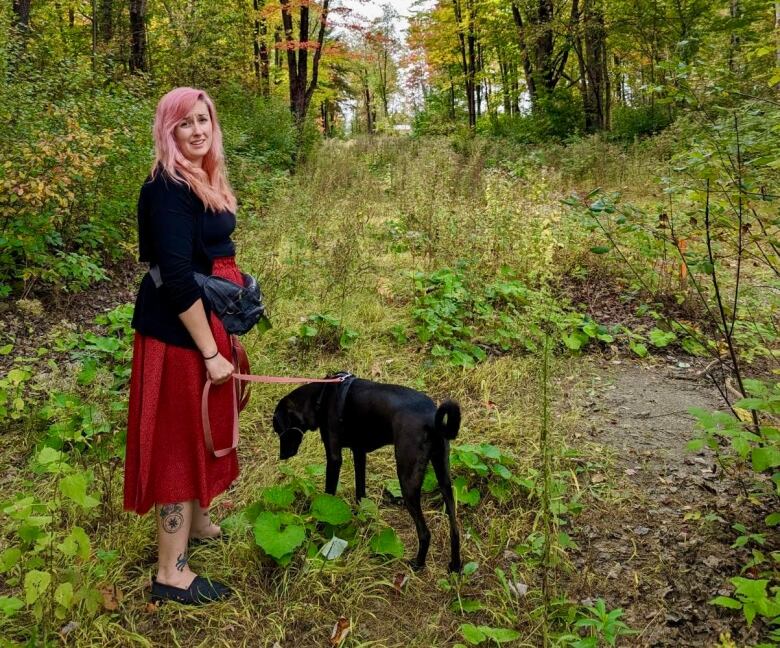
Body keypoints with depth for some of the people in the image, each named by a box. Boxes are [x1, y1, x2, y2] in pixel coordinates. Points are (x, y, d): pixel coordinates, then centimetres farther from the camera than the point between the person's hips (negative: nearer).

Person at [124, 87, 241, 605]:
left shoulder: (206, 179, 10)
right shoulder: (169, 189, -19)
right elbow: (175, 278, -24)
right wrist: (210, 352, -22)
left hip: (208, 319, 9)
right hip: (180, 329, -9)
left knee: (204, 426, 22)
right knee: (181, 436, -1)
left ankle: (197, 520, 44)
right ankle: (171, 573, 12)